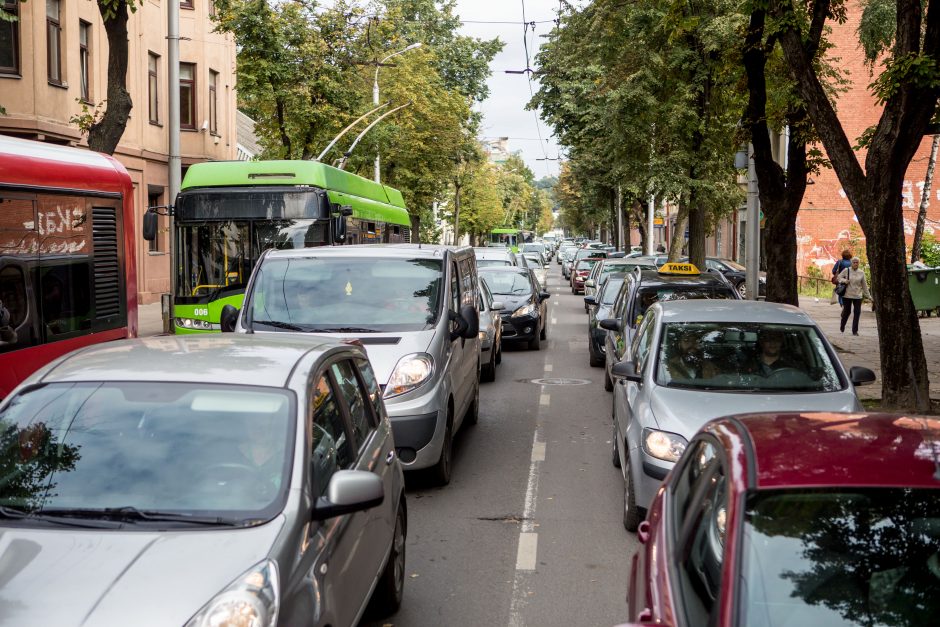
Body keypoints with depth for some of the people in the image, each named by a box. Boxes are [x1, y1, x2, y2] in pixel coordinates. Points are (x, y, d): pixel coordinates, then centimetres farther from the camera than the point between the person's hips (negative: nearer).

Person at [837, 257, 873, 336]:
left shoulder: (861, 273, 4)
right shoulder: (846, 270, -2)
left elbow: (864, 285, 10)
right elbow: (839, 277, 8)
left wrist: (868, 296, 11)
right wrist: (844, 280, -14)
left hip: (858, 296, 2)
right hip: (847, 295, -2)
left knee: (857, 312, -4)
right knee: (846, 311, 7)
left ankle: (855, 330, 4)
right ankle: (842, 326, 32)